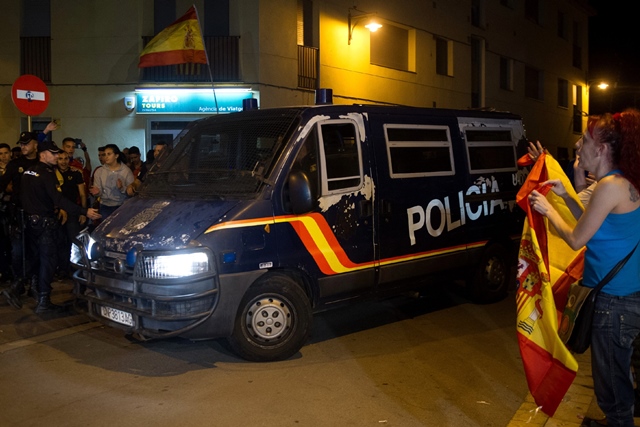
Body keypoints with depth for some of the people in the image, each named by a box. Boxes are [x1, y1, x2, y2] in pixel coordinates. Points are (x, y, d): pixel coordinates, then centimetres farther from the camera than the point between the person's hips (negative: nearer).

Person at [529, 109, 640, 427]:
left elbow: (576, 240, -15)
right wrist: (565, 196, 12)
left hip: (614, 301, -10)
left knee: (611, 380, 4)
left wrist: (548, 210, -2)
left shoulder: (611, 186, -21)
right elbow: (594, 227, 18)